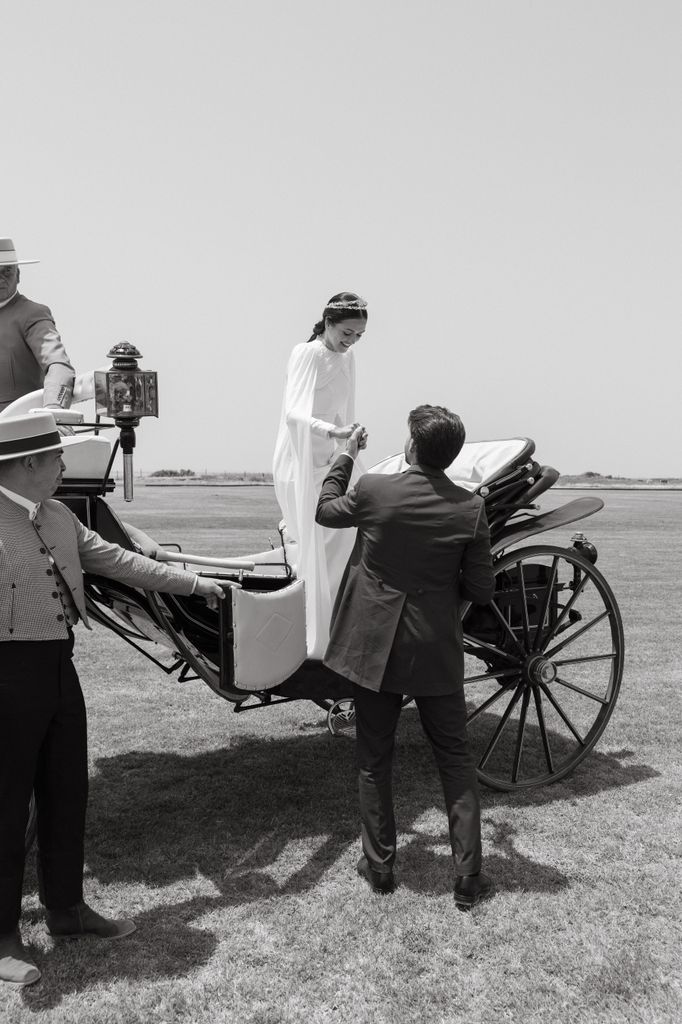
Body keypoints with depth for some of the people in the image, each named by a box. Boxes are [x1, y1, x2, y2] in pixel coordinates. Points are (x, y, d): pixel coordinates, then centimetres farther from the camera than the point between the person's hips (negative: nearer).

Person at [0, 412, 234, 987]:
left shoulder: (59, 517, 9)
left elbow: (116, 561, 15)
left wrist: (193, 583, 18)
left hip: (59, 669, 8)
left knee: (68, 793, 18)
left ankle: (66, 907, 36)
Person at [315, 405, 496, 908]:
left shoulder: (374, 490, -14)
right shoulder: (471, 508, -11)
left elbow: (325, 509, 8)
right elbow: (481, 591, -6)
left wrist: (346, 457, 19)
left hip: (375, 646, 0)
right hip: (437, 653, 1)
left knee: (374, 761, 15)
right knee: (456, 760, 15)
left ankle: (380, 866, 27)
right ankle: (469, 877, 19)